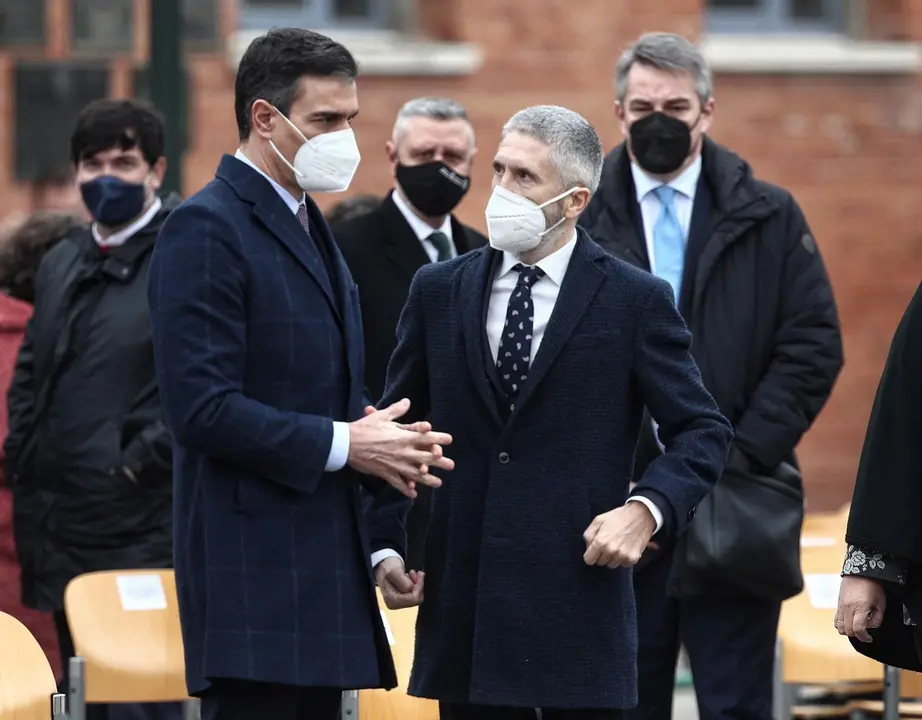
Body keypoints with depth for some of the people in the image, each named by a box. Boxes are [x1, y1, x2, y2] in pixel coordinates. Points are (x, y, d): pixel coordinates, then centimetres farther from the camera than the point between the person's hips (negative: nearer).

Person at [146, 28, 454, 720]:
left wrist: (384, 440, 4)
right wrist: (342, 444, -16)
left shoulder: (307, 226, 20)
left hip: (321, 564, 9)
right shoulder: (207, 228, -11)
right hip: (253, 566, -9)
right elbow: (201, 407, -19)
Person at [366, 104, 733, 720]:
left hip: (580, 594, -3)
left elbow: (703, 432, 0)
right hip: (463, 601, 3)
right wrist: (385, 546, 3)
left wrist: (645, 510, -16)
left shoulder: (634, 300, -1)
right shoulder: (438, 292, 9)